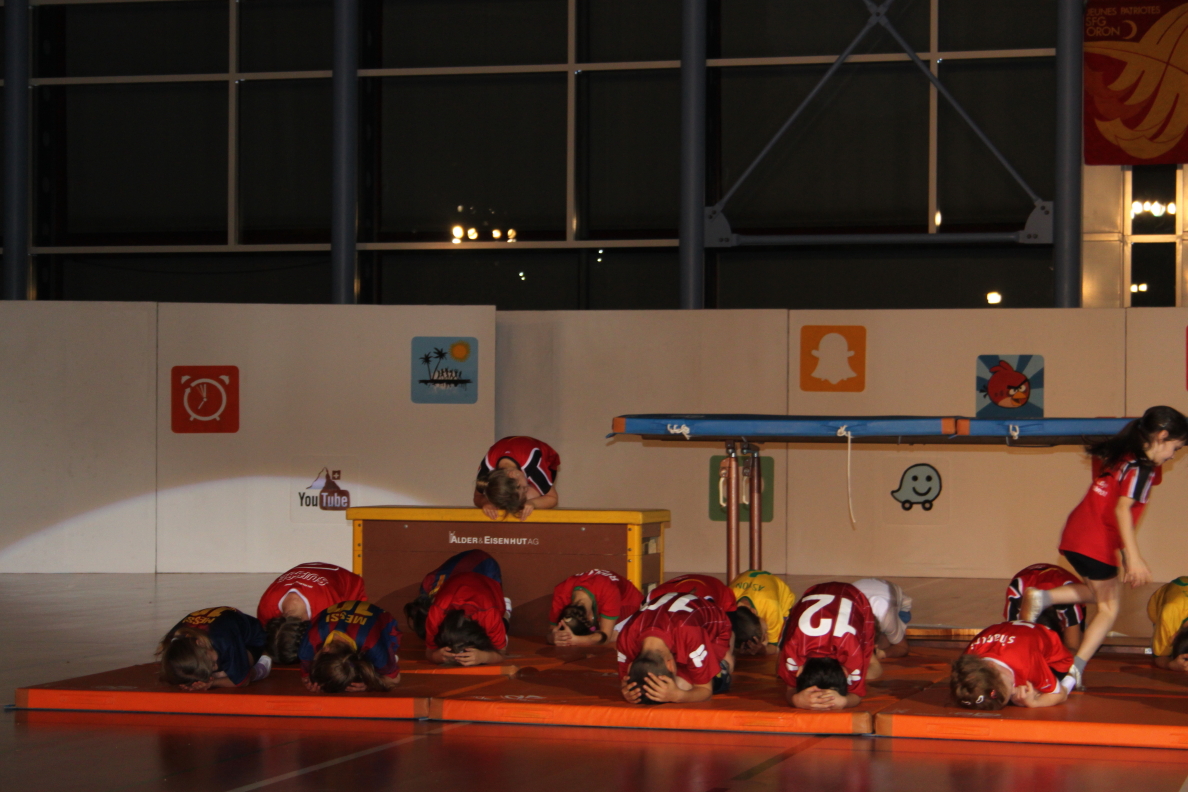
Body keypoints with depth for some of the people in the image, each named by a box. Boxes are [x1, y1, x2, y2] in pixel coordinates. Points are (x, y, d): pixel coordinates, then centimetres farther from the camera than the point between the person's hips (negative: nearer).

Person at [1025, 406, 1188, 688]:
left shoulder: (1119, 456, 13)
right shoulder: (1140, 467, -13)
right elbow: (1123, 508, -24)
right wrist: (1133, 557, -28)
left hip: (1075, 535, 8)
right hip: (1096, 543, -8)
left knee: (1103, 592, 26)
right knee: (1108, 607, 6)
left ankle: (1043, 597, 9)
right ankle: (1075, 669, -3)